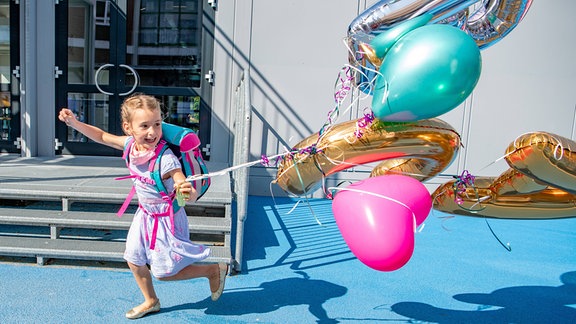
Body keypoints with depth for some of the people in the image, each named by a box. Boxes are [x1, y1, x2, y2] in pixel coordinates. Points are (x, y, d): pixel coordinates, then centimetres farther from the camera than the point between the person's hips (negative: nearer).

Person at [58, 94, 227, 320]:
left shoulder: (166, 159, -33)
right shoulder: (131, 144, -13)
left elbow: (191, 195, -38)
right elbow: (101, 136, 6)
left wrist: (189, 193, -60)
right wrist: (74, 122, -3)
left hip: (165, 219, -7)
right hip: (145, 214, 7)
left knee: (163, 272, 4)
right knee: (133, 259, 18)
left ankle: (215, 270, 21)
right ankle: (150, 302, 42)